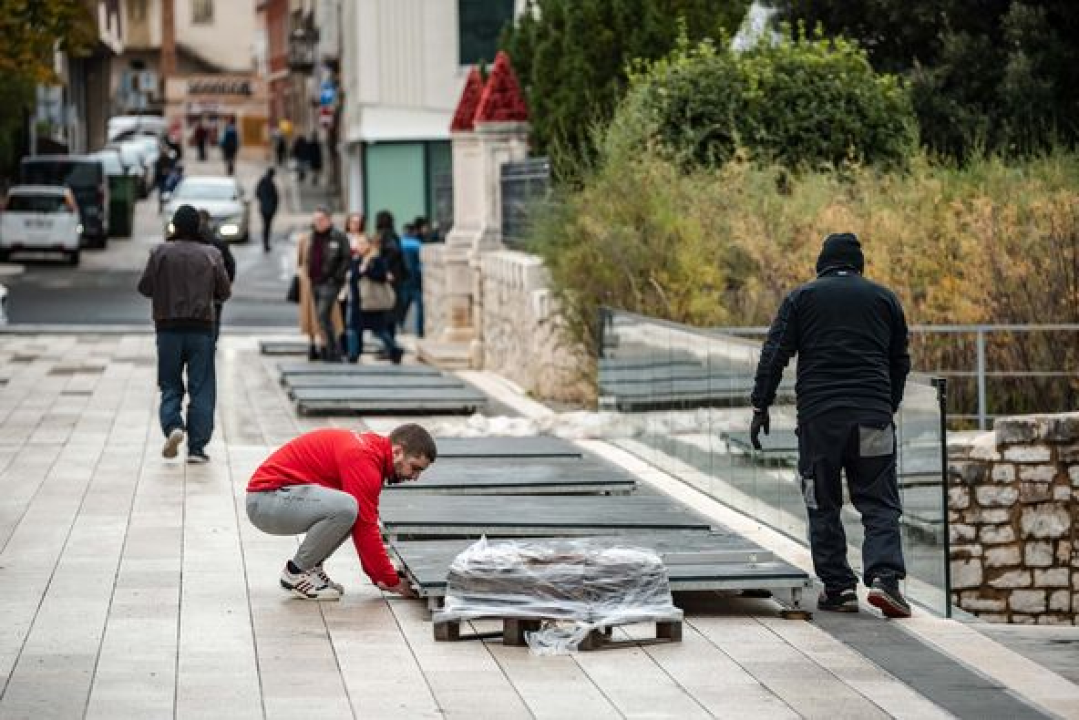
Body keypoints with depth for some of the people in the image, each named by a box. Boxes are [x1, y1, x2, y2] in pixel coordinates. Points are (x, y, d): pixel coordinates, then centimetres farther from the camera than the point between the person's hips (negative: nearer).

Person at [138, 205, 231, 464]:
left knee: (170, 386, 11)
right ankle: (197, 447, 2)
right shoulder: (212, 255, -2)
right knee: (201, 389, 5)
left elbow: (144, 287, 0)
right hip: (201, 328, 0)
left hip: (168, 328, 0)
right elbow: (224, 292, 3)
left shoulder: (161, 252, -4)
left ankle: (172, 426, -14)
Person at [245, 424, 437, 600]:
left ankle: (310, 567, 10)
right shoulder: (362, 458, -20)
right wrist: (392, 581, -14)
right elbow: (365, 529, -21)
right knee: (345, 507, -30)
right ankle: (297, 573, -9)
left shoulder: (368, 447, 11)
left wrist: (378, 576, 13)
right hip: (266, 500, -10)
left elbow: (366, 525, 18)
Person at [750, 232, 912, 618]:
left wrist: (761, 406, 2)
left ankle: (837, 587, 5)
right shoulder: (884, 298, 13)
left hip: (818, 416, -1)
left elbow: (774, 355, 0)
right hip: (873, 415, 1)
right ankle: (884, 576, -17)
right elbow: (900, 362, 17)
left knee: (823, 506, 8)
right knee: (879, 503, 2)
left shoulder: (801, 298, 8)